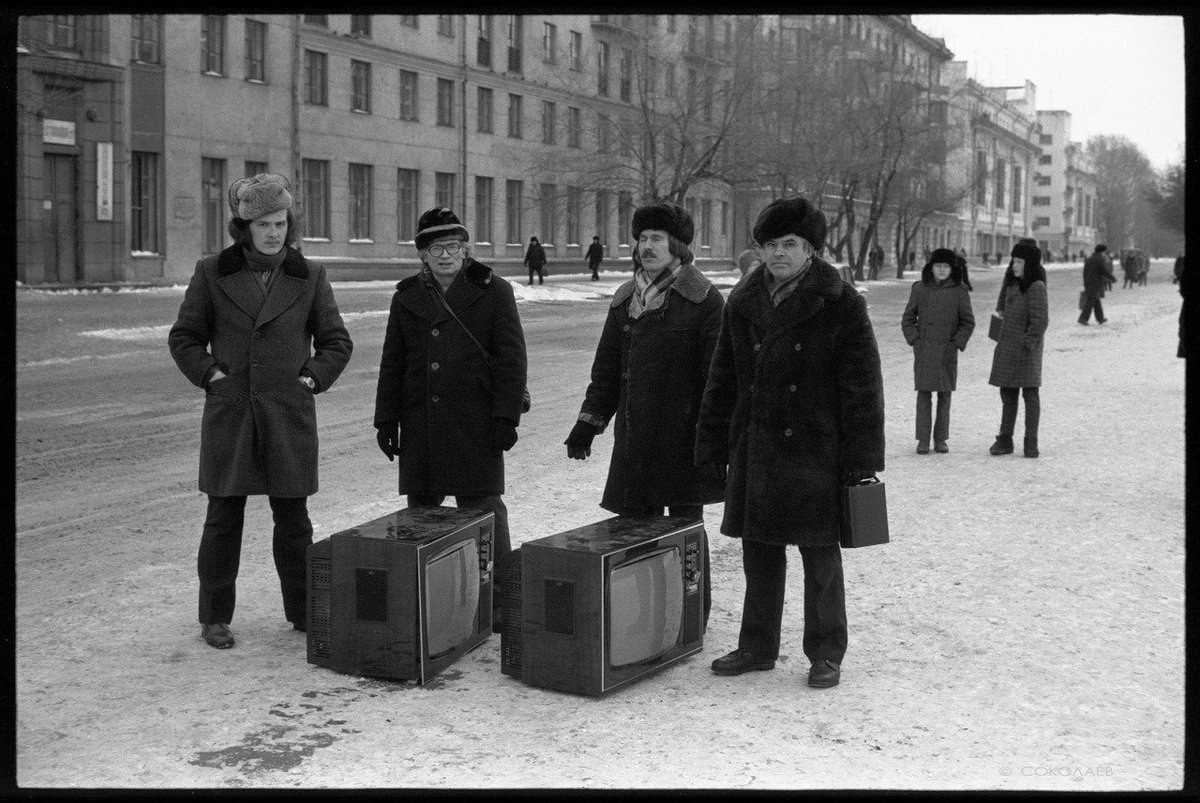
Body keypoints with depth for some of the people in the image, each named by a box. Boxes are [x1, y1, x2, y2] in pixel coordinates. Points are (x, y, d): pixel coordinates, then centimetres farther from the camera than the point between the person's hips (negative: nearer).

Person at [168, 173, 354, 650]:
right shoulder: (212, 273, 2)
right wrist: (209, 374, -3)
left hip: (289, 414, 1)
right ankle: (214, 618, 14)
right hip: (229, 413, -1)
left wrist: (312, 378, -1)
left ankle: (303, 611, 19)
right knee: (223, 516, 3)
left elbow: (337, 342, 12)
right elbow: (183, 336, 9)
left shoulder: (308, 277, 5)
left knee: (293, 517, 6)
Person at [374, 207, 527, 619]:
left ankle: (499, 598, 7)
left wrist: (505, 417, -10)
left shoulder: (493, 292, 1)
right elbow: (391, 365, 14)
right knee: (421, 508, 9)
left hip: (476, 425, -4)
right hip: (421, 426, 4)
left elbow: (511, 360, -3)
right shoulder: (407, 298, 12)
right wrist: (386, 422, 8)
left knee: (483, 508, -1)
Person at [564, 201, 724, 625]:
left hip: (682, 435, -5)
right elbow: (606, 369, 17)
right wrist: (588, 423, 12)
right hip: (633, 436, 5)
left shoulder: (703, 300, -6)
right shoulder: (625, 300, 12)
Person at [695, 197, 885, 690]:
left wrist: (861, 458, -11)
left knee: (820, 556, 5)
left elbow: (863, 387, -7)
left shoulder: (841, 305, -6)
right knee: (759, 550, 13)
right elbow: (722, 381, 14)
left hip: (816, 452, -5)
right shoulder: (743, 304, 8)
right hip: (755, 451, 5)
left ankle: (826, 654, 18)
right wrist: (712, 445, 11)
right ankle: (757, 647, 27)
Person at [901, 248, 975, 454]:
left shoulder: (959, 291, 1)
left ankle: (941, 440, 13)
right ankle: (923, 440, 1)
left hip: (947, 351, 0)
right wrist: (914, 340, -4)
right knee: (924, 393, -2)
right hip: (923, 351, 0)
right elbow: (907, 319, 8)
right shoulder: (920, 289, 3)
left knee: (945, 394, 5)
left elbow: (968, 322, 5)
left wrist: (957, 343, -5)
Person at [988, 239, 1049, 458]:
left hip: (1025, 350, -8)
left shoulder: (1036, 288, -15)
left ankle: (1031, 442, 0)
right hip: (1007, 348, 8)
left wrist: (1028, 343, -19)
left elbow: (1041, 321, -20)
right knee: (1008, 395, 11)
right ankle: (1005, 440, 16)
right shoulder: (1013, 283, 10)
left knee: (1030, 394, -3)